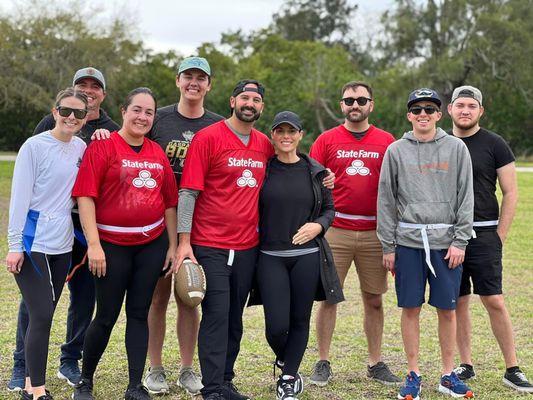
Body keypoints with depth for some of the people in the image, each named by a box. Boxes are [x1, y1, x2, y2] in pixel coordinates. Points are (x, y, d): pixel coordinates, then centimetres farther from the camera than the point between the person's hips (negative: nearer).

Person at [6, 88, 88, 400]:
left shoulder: (81, 147, 9)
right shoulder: (34, 146, -8)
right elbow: (20, 197, -9)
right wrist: (15, 245, -13)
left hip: (62, 245, 6)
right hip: (33, 243, -6)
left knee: (43, 317, 10)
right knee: (41, 316, -10)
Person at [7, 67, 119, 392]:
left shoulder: (112, 132, 11)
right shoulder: (52, 122, 6)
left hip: (89, 225, 2)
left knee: (84, 294, 7)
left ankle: (70, 361, 21)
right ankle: (22, 365, 8)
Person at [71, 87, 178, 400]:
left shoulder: (158, 154, 9)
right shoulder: (102, 148, -6)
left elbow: (170, 203, 13)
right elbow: (85, 197, -11)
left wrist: (173, 246, 9)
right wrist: (94, 244, -16)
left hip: (152, 243, 4)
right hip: (112, 245, -4)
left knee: (139, 313, 8)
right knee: (107, 316, 2)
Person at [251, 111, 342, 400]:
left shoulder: (315, 172, 6)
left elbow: (329, 209, 13)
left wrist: (319, 225, -6)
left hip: (307, 256, 2)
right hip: (270, 257, -1)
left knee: (300, 321, 5)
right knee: (277, 325, -7)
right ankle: (284, 361, 26)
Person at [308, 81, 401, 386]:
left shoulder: (387, 142, 7)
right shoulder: (327, 140, 5)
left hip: (375, 233, 1)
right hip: (335, 232, -1)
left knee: (374, 299, 7)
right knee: (328, 297, 2)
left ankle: (376, 363, 19)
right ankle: (323, 363, 12)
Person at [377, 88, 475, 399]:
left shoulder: (456, 148, 5)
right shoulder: (396, 151, 5)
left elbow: (466, 198, 3)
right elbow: (386, 201, 6)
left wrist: (460, 241, -4)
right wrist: (388, 246, 2)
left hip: (446, 240, 0)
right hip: (408, 240, 0)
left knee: (447, 308, 4)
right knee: (411, 308, 3)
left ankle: (448, 375, 16)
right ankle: (414, 375, 14)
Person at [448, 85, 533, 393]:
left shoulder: (495, 145, -1)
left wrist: (500, 236, -7)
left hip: (483, 233, -3)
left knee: (494, 301, -6)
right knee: (458, 302, 7)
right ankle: (467, 366, 17)